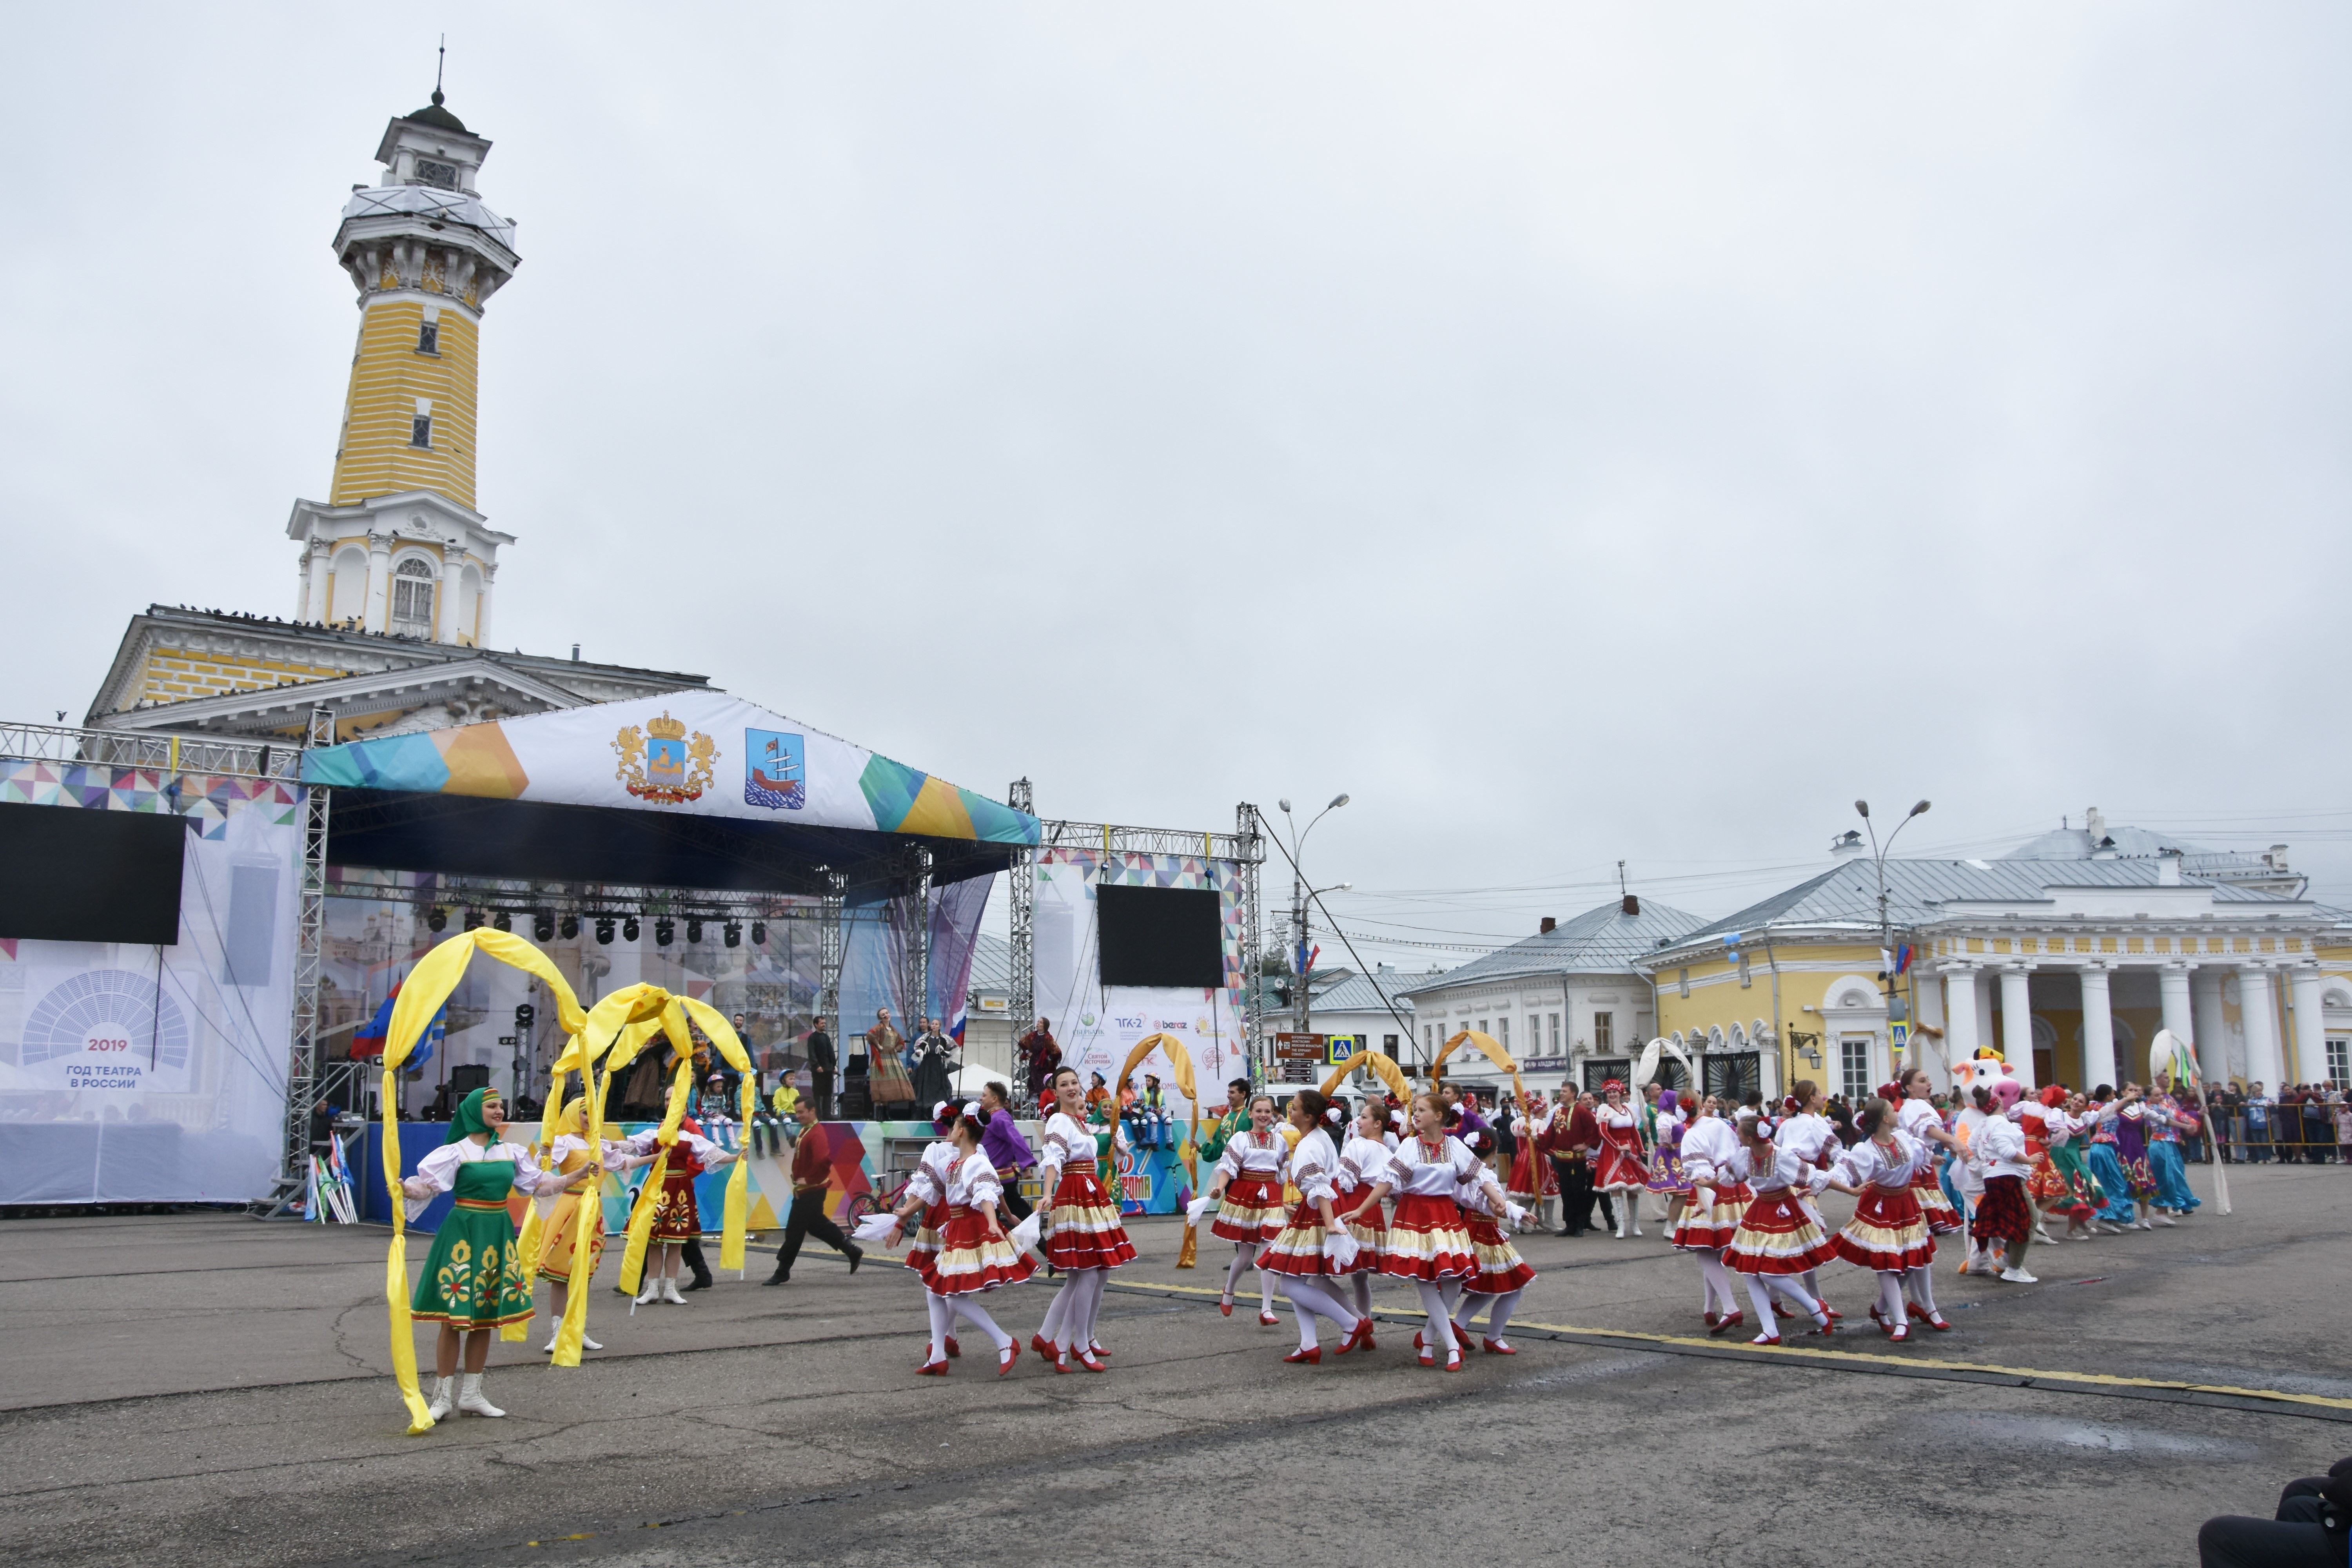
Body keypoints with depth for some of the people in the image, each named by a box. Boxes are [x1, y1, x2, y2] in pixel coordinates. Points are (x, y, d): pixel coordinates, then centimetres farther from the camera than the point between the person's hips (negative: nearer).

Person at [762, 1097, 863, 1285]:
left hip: (811, 1191, -10)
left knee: (794, 1231, -3)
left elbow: (824, 1160, -34)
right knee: (817, 1225, 19)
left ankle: (782, 1273, 6)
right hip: (805, 1190, 10)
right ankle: (853, 1252, 27)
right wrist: (800, 1178, 12)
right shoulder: (806, 1131, 12)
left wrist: (808, 1179, -24)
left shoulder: (817, 1134, -20)